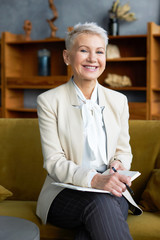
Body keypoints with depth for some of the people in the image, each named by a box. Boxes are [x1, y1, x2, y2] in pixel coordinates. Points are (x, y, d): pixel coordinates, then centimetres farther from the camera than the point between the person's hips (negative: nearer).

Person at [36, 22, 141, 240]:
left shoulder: (119, 101, 11)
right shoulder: (48, 101, -1)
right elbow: (53, 162, -9)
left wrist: (118, 163, -9)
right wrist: (93, 179, -27)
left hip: (110, 192, 2)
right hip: (65, 194, -2)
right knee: (99, 202, -36)